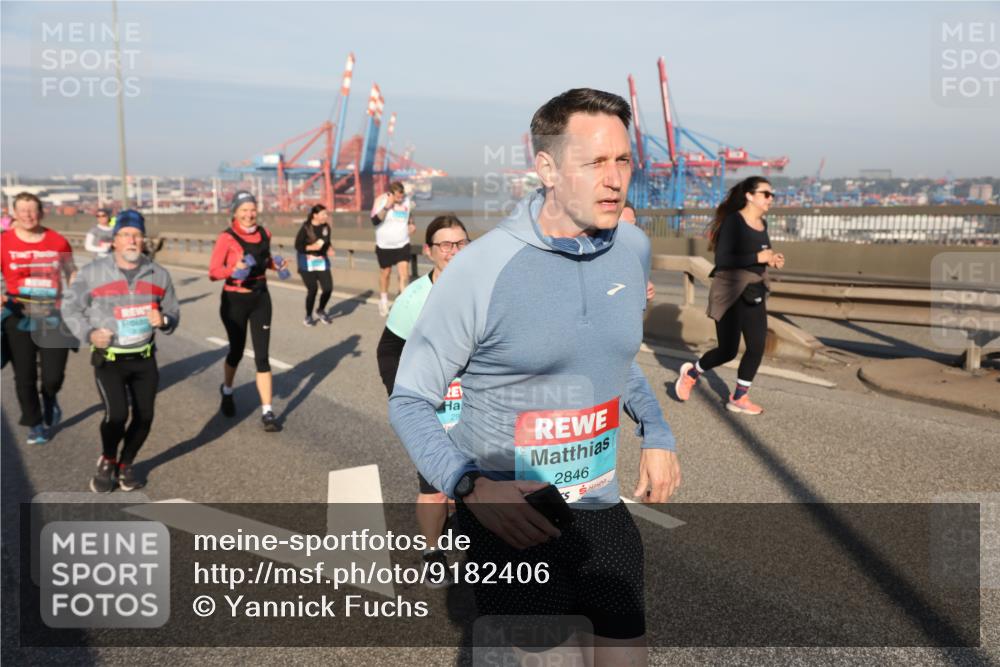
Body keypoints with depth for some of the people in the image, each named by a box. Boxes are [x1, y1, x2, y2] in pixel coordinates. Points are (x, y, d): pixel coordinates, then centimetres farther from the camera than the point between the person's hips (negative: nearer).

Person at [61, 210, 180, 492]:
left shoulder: (158, 275, 2)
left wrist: (163, 321, -13)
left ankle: (126, 464, 31)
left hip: (144, 359, 3)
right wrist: (89, 333, -13)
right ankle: (107, 462, 15)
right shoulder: (92, 272, -7)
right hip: (108, 359, -3)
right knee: (116, 414, -16)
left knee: (144, 416, 4)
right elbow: (70, 308, 3)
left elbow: (173, 312, 11)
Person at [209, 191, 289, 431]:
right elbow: (213, 272, -15)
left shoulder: (264, 234, 1)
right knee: (237, 351, 14)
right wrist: (233, 270, -33)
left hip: (260, 298, 3)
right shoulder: (227, 238, -14)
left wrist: (277, 265, -2)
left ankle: (267, 412, 1)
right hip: (235, 300, -3)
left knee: (262, 355, -2)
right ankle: (227, 391, 46)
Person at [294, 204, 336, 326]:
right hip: (307, 262, -5)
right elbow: (298, 245, -11)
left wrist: (329, 249, -5)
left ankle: (321, 310, 25)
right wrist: (311, 247, -24)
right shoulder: (306, 228, -13)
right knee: (313, 289, -7)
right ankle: (308, 316, 15)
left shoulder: (326, 227, 1)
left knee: (328, 288, -4)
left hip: (322, 261, 5)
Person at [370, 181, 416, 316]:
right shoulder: (381, 200, -12)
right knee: (385, 273, 12)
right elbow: (375, 221, -22)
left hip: (403, 244, 2)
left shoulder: (406, 200, -1)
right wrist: (387, 207, -30)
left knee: (404, 273, -12)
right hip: (384, 245, -2)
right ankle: (383, 301, 33)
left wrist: (411, 225, -1)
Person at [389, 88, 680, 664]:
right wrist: (472, 487, -28)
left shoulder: (633, 249, -2)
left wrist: (657, 432, 8)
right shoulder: (481, 270, -20)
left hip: (603, 512, 5)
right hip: (513, 521, -5)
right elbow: (410, 401, -14)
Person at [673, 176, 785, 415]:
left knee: (757, 347, 3)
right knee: (728, 350, -3)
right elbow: (722, 259, -22)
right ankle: (691, 373, 25)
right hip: (730, 293, -8)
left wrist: (771, 259, 4)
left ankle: (739, 398, 18)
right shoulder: (733, 221, -15)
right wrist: (758, 258, -23)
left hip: (755, 293, 8)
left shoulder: (762, 224, 9)